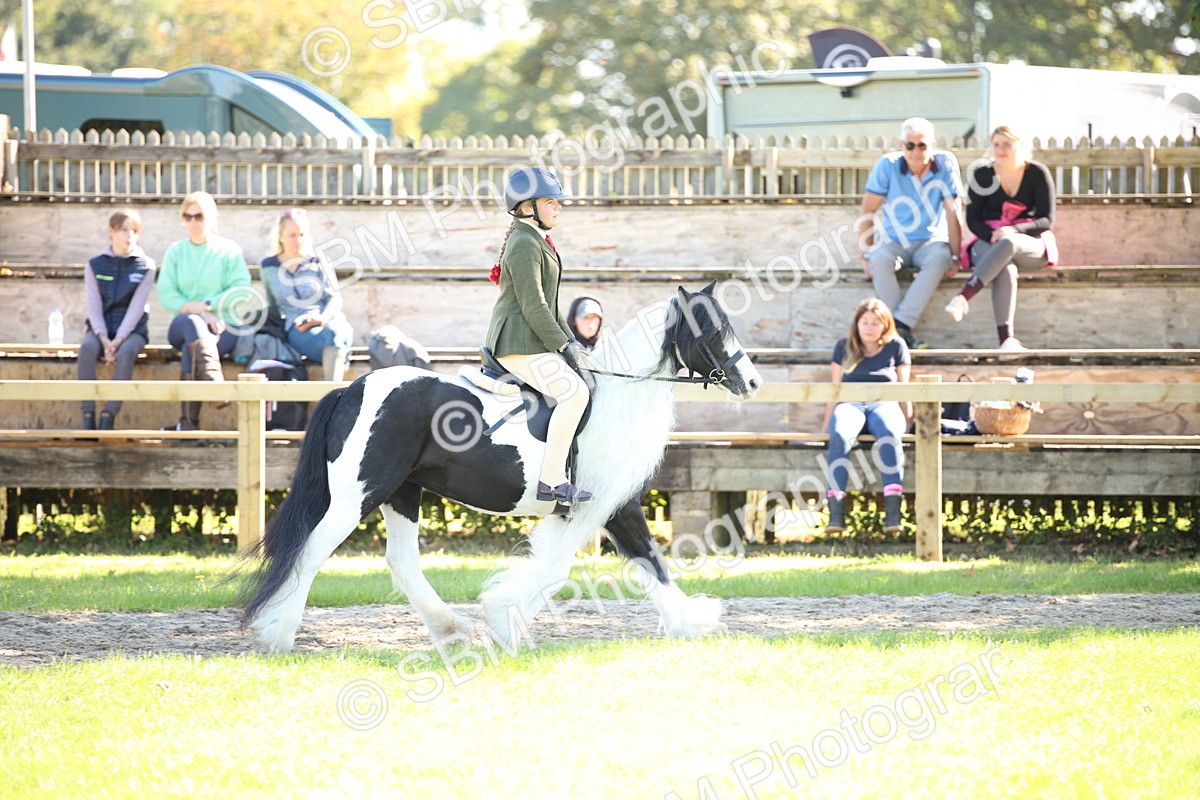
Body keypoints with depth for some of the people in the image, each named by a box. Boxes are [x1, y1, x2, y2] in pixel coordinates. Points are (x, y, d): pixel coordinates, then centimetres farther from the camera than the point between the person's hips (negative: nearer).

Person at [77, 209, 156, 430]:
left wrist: (118, 341, -18)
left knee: (126, 352, -36)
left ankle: (109, 417, -35)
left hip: (132, 329, -1)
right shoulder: (95, 266, 6)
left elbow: (136, 308, -7)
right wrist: (104, 339, -17)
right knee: (87, 348, -33)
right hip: (101, 329, 1)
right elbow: (94, 307, -1)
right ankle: (88, 417, -33)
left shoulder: (145, 266, 2)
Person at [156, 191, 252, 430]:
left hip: (223, 327, -1)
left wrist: (206, 305, -13)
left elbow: (241, 291, -2)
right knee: (193, 322, -38)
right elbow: (165, 294, 3)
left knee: (190, 351, -36)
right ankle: (213, 379, -60)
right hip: (182, 326, 1)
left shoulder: (229, 251, 10)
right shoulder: (175, 252, 15)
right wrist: (200, 314, -12)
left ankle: (188, 421, -44)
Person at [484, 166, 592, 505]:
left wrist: (568, 340, 16)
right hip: (518, 344, -11)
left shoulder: (536, 242, 19)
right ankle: (551, 482, -26)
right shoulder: (524, 245, -14)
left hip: (531, 342, 11)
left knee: (581, 383, 16)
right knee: (574, 392, -23)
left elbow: (547, 303, 23)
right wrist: (562, 344, -17)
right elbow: (533, 306, -20)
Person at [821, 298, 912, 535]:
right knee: (839, 435, -38)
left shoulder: (896, 346, 17)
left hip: (885, 405, -1)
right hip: (850, 405, 1)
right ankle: (836, 513, -48)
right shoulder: (844, 347, 21)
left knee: (889, 434, -40)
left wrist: (908, 420, 9)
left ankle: (892, 512, -50)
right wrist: (826, 424, 14)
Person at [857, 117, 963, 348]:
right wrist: (866, 254, -13)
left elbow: (953, 214, -6)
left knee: (939, 258, -35)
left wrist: (955, 256, -10)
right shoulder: (887, 165, -8)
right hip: (893, 241, 0)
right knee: (880, 259, -34)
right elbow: (868, 212, -6)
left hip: (930, 241, 0)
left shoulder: (945, 164, -7)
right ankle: (903, 329, -33)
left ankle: (902, 324, -36)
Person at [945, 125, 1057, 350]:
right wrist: (992, 236, -17)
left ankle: (964, 296, -53)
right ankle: (1006, 338, -54)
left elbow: (1047, 221, -2)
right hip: (989, 242, 0)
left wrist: (1014, 231, -21)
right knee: (1006, 269, -38)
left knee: (1008, 245, -40)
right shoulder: (982, 175, 5)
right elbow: (973, 219, 6)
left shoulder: (1037, 173, 1)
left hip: (1030, 244, 0)